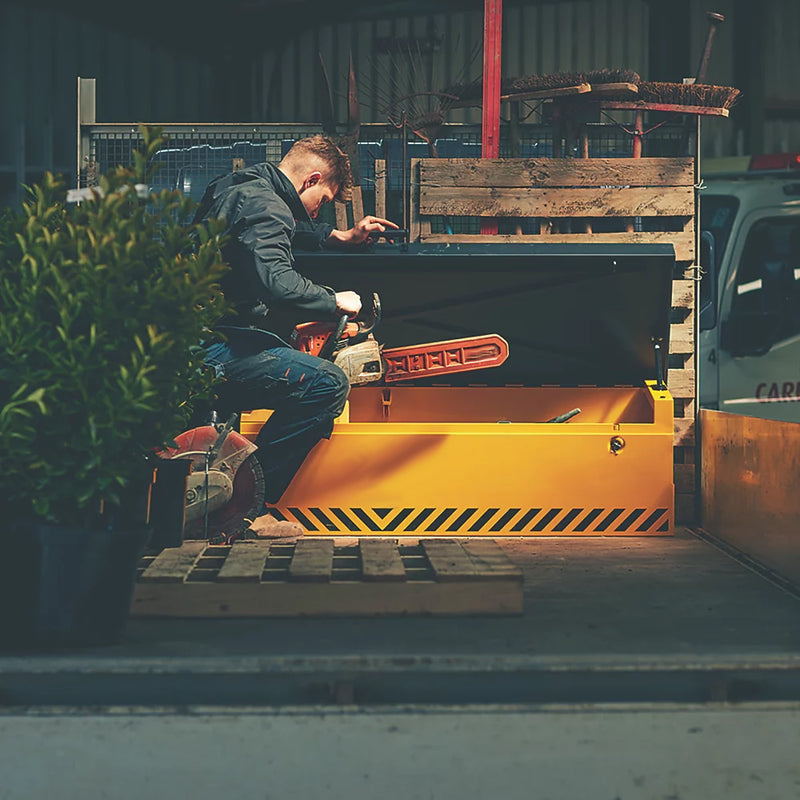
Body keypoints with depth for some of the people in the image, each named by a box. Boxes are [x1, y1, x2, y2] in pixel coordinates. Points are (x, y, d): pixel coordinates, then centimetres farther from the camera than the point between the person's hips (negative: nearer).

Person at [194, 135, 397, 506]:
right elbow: (276, 282, -30)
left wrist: (339, 236, 38)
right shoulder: (265, 205, -14)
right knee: (328, 384, -17)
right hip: (212, 348, -11)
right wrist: (334, 301, -14)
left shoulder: (232, 187, 18)